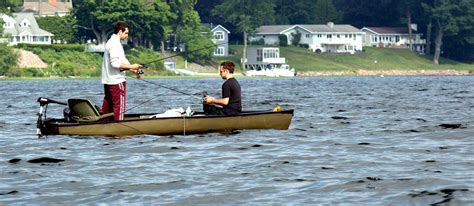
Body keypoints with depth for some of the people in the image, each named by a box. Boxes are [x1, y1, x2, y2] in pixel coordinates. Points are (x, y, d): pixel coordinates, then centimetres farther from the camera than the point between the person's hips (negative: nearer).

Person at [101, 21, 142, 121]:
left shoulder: (112, 42, 18)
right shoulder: (114, 44, -15)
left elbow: (122, 61, 20)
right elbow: (115, 63, -24)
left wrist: (133, 70, 11)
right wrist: (131, 67, -18)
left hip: (108, 82, 10)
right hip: (116, 81, -10)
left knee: (107, 108, 13)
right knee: (119, 107, -6)